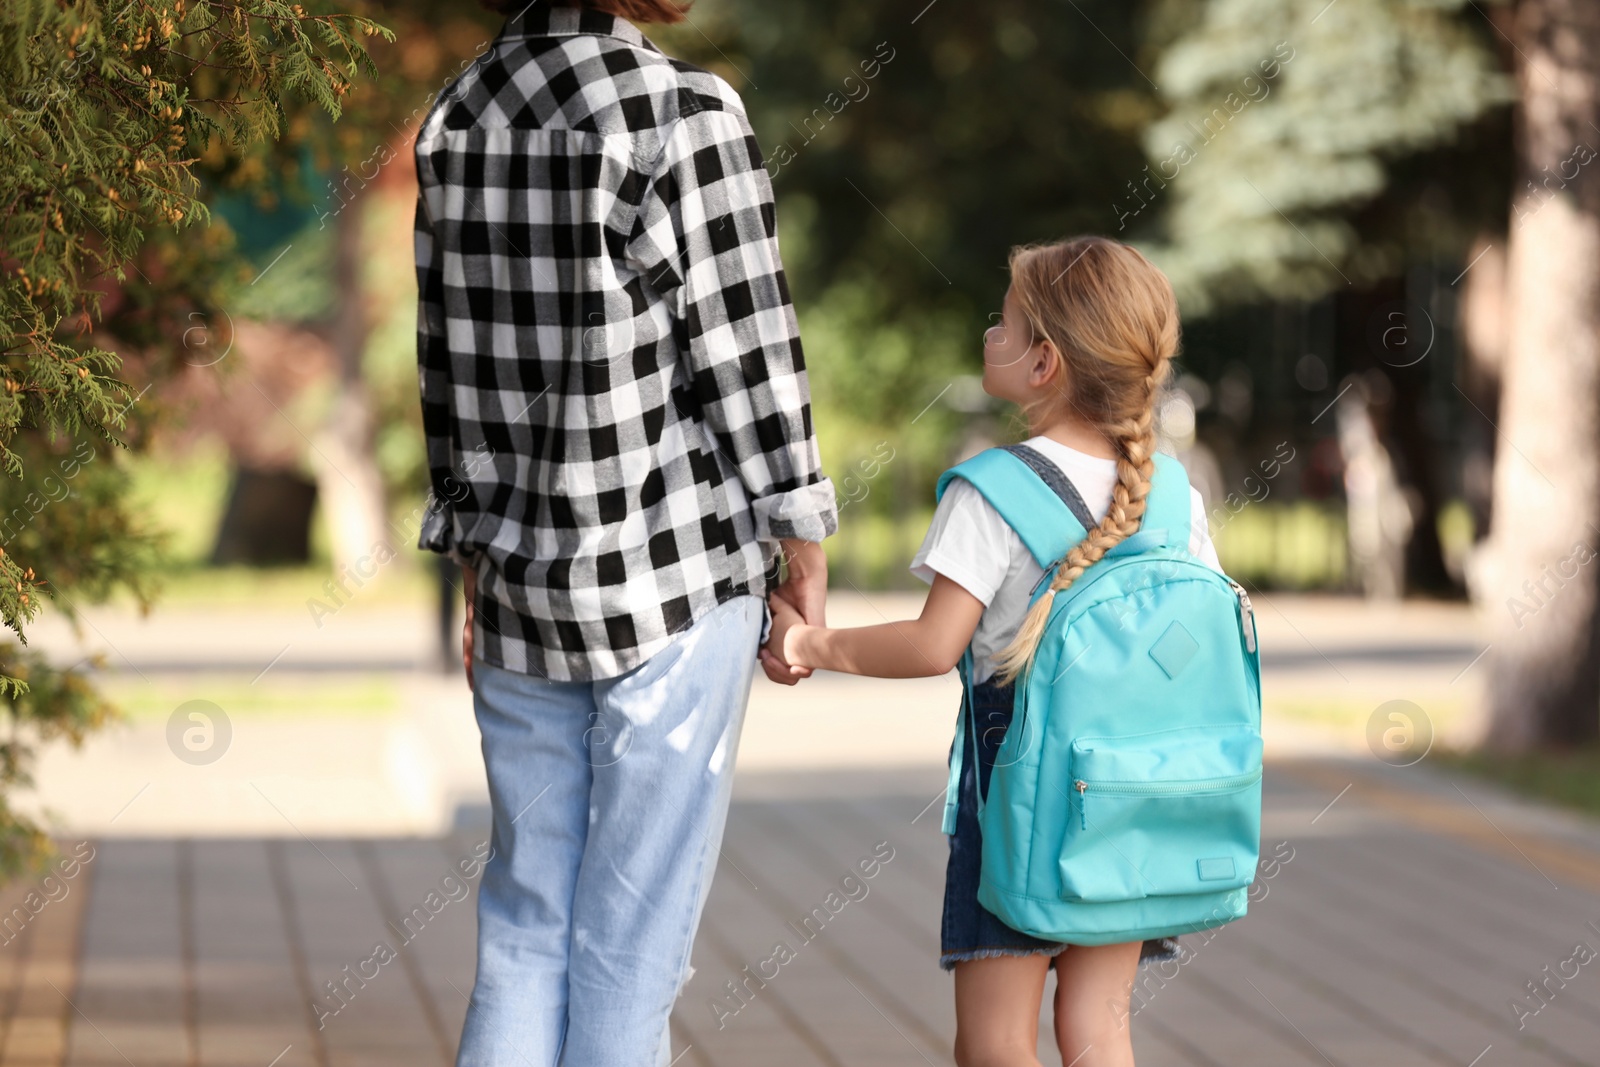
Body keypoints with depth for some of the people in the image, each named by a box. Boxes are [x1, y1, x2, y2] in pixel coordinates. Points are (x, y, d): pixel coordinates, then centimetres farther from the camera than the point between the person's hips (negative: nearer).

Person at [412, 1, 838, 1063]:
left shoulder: (459, 115, 5)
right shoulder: (689, 112, -14)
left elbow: (453, 362, 10)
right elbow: (748, 356, -12)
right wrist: (803, 553, -2)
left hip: (527, 580, 6)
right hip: (679, 576, -5)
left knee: (528, 925, 11)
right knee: (634, 935, 3)